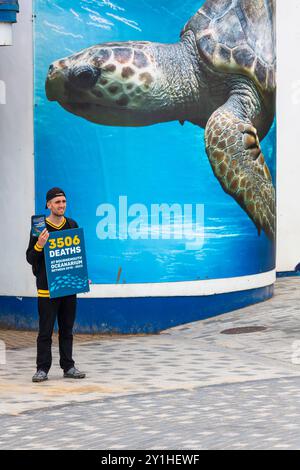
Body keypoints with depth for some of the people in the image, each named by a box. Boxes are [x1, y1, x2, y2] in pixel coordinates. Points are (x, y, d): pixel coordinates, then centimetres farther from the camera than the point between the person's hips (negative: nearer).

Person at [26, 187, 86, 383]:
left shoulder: (72, 225, 9)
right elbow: (30, 258, -3)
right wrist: (39, 245, -22)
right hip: (47, 288, -4)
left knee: (67, 330, 10)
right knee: (45, 331, -2)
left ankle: (68, 367, 16)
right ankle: (42, 369, 2)